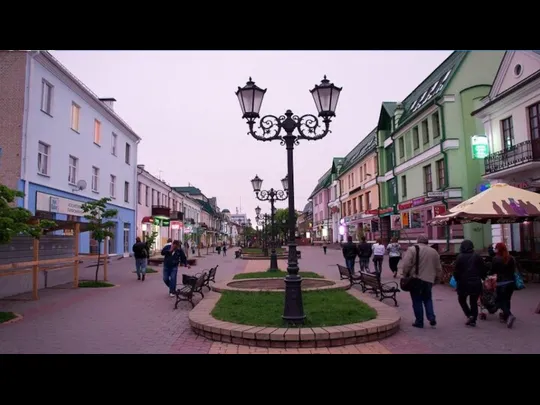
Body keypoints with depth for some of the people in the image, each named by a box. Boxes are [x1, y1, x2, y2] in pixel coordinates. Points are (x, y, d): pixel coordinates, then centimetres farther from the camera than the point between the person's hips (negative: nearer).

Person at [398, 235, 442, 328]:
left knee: (417, 300, 5)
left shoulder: (412, 249, -8)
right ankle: (432, 318, 7)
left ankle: (419, 322, 9)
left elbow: (406, 265, -15)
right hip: (428, 280, 4)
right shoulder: (434, 251, 9)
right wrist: (436, 279, 23)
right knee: (427, 299, 19)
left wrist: (405, 275, -1)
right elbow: (439, 268, 13)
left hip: (415, 279, -4)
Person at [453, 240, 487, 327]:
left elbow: (456, 271, -7)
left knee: (462, 300, 15)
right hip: (476, 283, 3)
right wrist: (483, 278, 19)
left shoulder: (460, 257, -8)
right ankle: (473, 320, 7)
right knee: (474, 302, 10)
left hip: (463, 283, -3)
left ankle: (469, 315, -2)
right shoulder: (477, 256, 1)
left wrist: (457, 280, 8)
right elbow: (484, 270, 4)